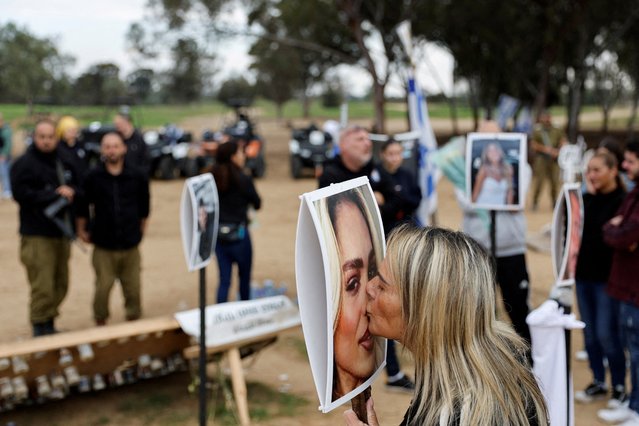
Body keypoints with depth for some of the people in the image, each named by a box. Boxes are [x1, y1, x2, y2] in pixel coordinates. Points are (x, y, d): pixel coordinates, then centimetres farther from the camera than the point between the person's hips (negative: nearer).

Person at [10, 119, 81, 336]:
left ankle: (49, 323, 23)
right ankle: (40, 326, 4)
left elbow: (77, 185, 19)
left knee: (60, 285, 9)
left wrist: (71, 191, -6)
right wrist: (57, 196, -13)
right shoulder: (24, 164, -7)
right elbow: (21, 194, -16)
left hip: (62, 232, 6)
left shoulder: (65, 162, 12)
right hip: (37, 235, -6)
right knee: (43, 286, -10)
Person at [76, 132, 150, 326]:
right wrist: (82, 230, 11)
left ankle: (134, 319, 22)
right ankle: (100, 322, 17)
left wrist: (141, 228, 16)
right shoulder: (93, 177, -4)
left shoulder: (138, 176, 0)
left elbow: (144, 206, 11)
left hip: (130, 244, 1)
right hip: (103, 245, -1)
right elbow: (82, 205, 6)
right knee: (103, 287, -2)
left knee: (133, 287, 4)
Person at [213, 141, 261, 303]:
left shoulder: (213, 179, -1)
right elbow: (257, 204, -1)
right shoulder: (243, 180, -12)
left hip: (218, 234, 3)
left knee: (224, 280, 7)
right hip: (239, 234, -3)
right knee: (244, 277, 17)